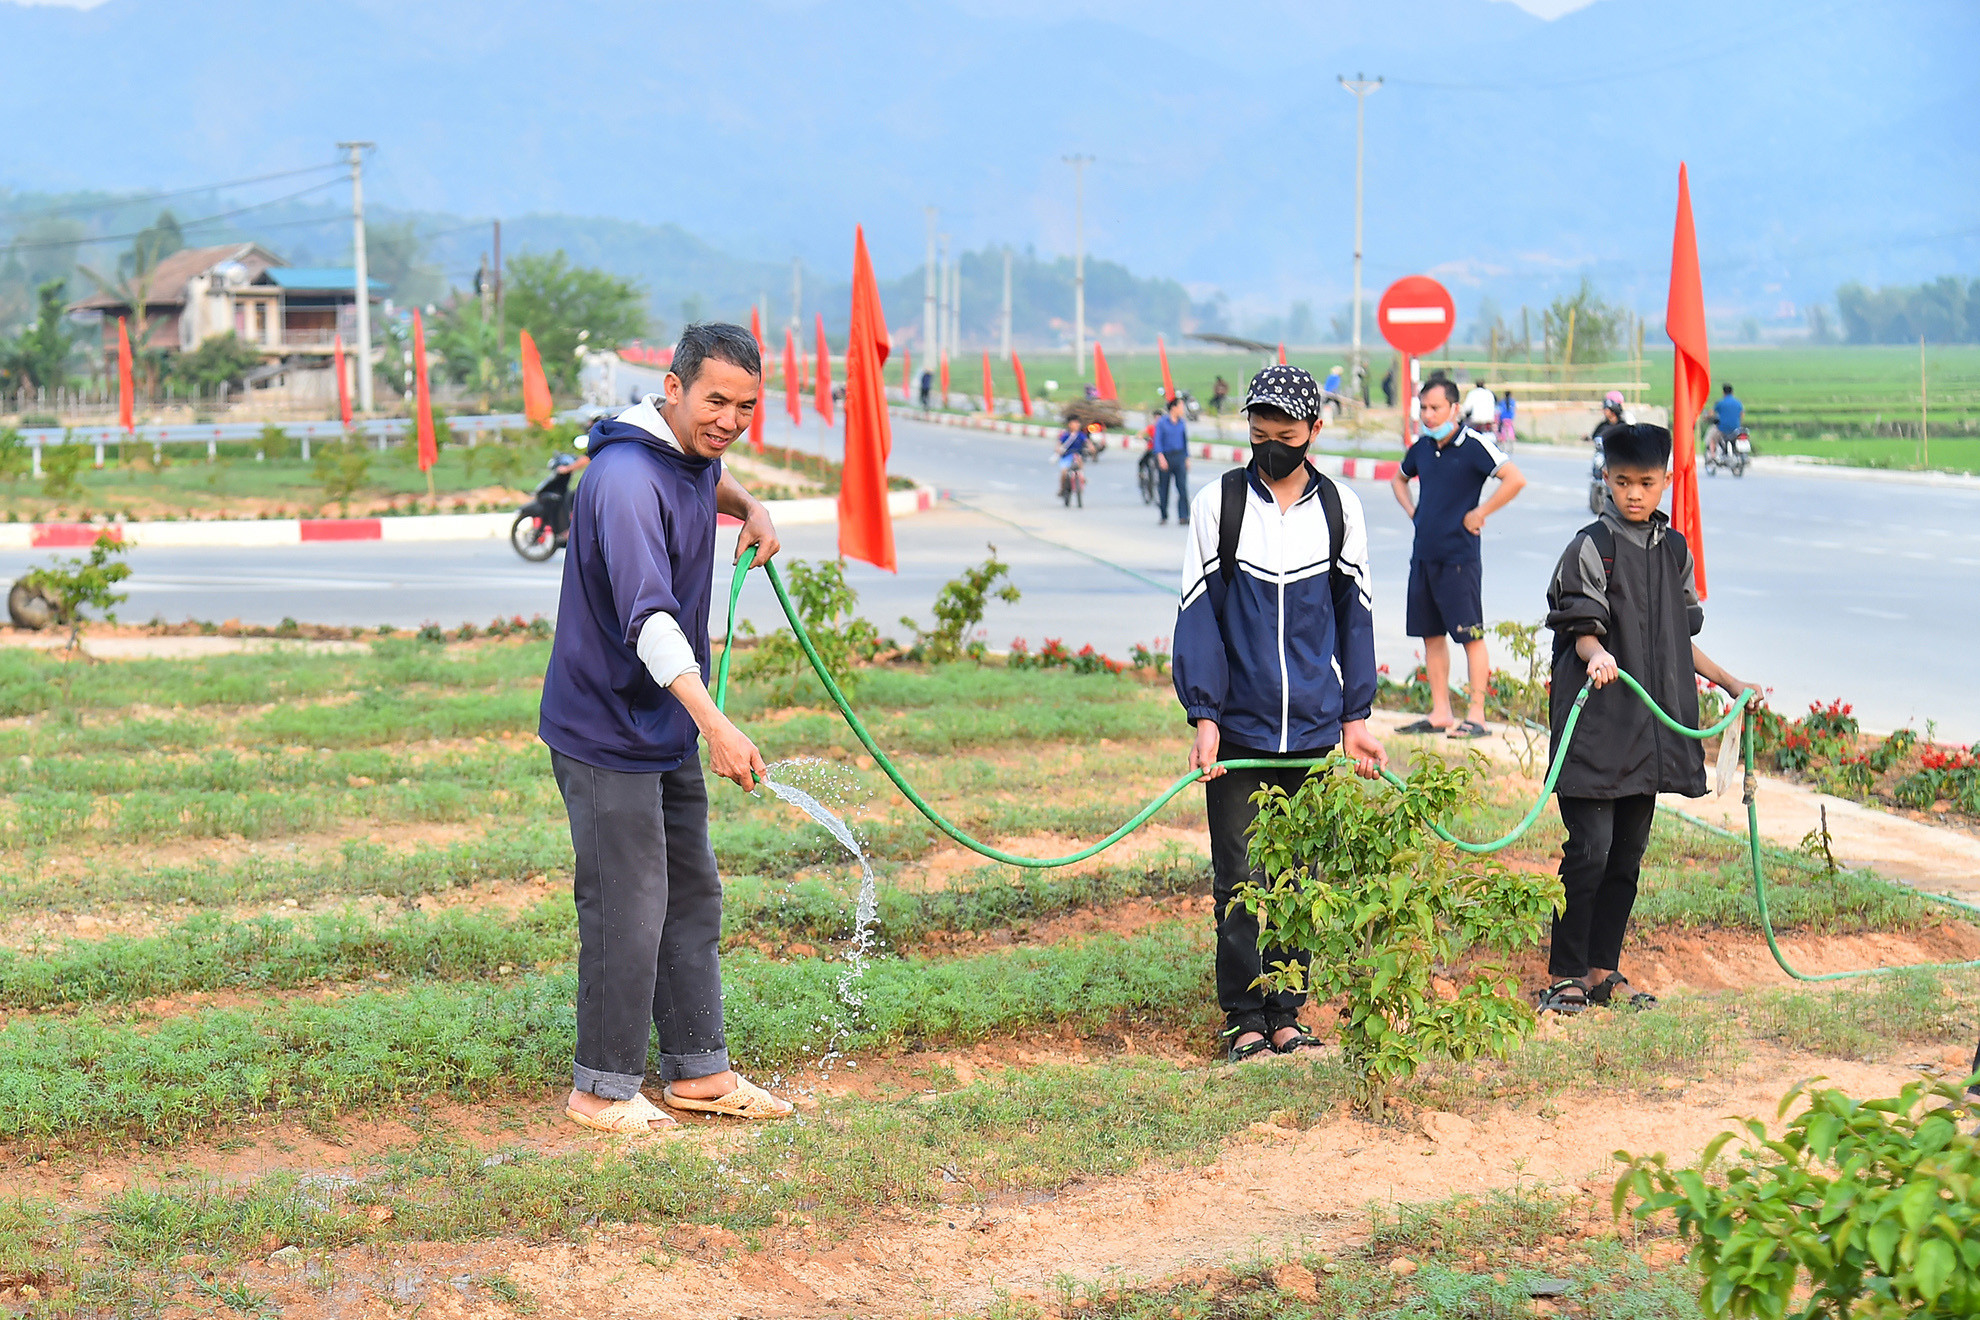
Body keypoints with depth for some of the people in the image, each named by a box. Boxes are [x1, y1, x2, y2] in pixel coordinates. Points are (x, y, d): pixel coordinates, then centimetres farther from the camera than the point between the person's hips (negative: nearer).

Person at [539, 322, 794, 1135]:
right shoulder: (627, 479, -26)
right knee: (628, 909, -5)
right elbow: (647, 616, -38)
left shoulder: (692, 456, 3)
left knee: (694, 895, 14)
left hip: (668, 727, 10)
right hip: (605, 730, -9)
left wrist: (749, 507, 9)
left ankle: (698, 1073, 25)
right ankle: (602, 1089, 10)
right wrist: (714, 722, -49)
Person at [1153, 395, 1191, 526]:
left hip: (1179, 457, 3)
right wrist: (1160, 457, -20)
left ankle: (1183, 517, -15)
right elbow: (1157, 440, -8)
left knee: (1183, 486, -11)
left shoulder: (1182, 423, 11)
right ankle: (1164, 517, 15)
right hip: (1165, 456, -3)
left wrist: (1187, 459, 16)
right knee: (1164, 489, 4)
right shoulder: (1161, 422, -2)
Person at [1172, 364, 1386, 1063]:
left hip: (1313, 728, 2)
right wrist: (1204, 717, -8)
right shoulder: (1218, 502, 0)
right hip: (1238, 725, -2)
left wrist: (1355, 716, 7)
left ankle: (1286, 1013, 15)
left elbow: (1354, 612, 12)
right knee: (1239, 881, 0)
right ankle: (1245, 1018, 9)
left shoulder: (1340, 508, 6)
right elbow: (1198, 612, -1)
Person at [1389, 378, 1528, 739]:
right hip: (1423, 554, 8)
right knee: (1431, 635, 10)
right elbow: (1398, 480, 31)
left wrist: (1478, 514, -15)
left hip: (1458, 556, -8)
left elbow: (1515, 479, -20)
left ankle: (1476, 717, -2)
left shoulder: (1473, 444, -10)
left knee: (1471, 636, -4)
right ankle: (1440, 714, 18)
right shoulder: (1421, 448, 10)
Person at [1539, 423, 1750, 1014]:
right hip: (1596, 723, -6)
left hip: (1652, 724, 6)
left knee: (1629, 852, 9)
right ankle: (1564, 975, 2)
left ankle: (1603, 970, 18)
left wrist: (1729, 682, 24)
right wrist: (1596, 654, -30)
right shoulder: (1591, 546, -5)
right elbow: (1581, 628, -10)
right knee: (1590, 850, -8)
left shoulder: (1674, 550, 13)